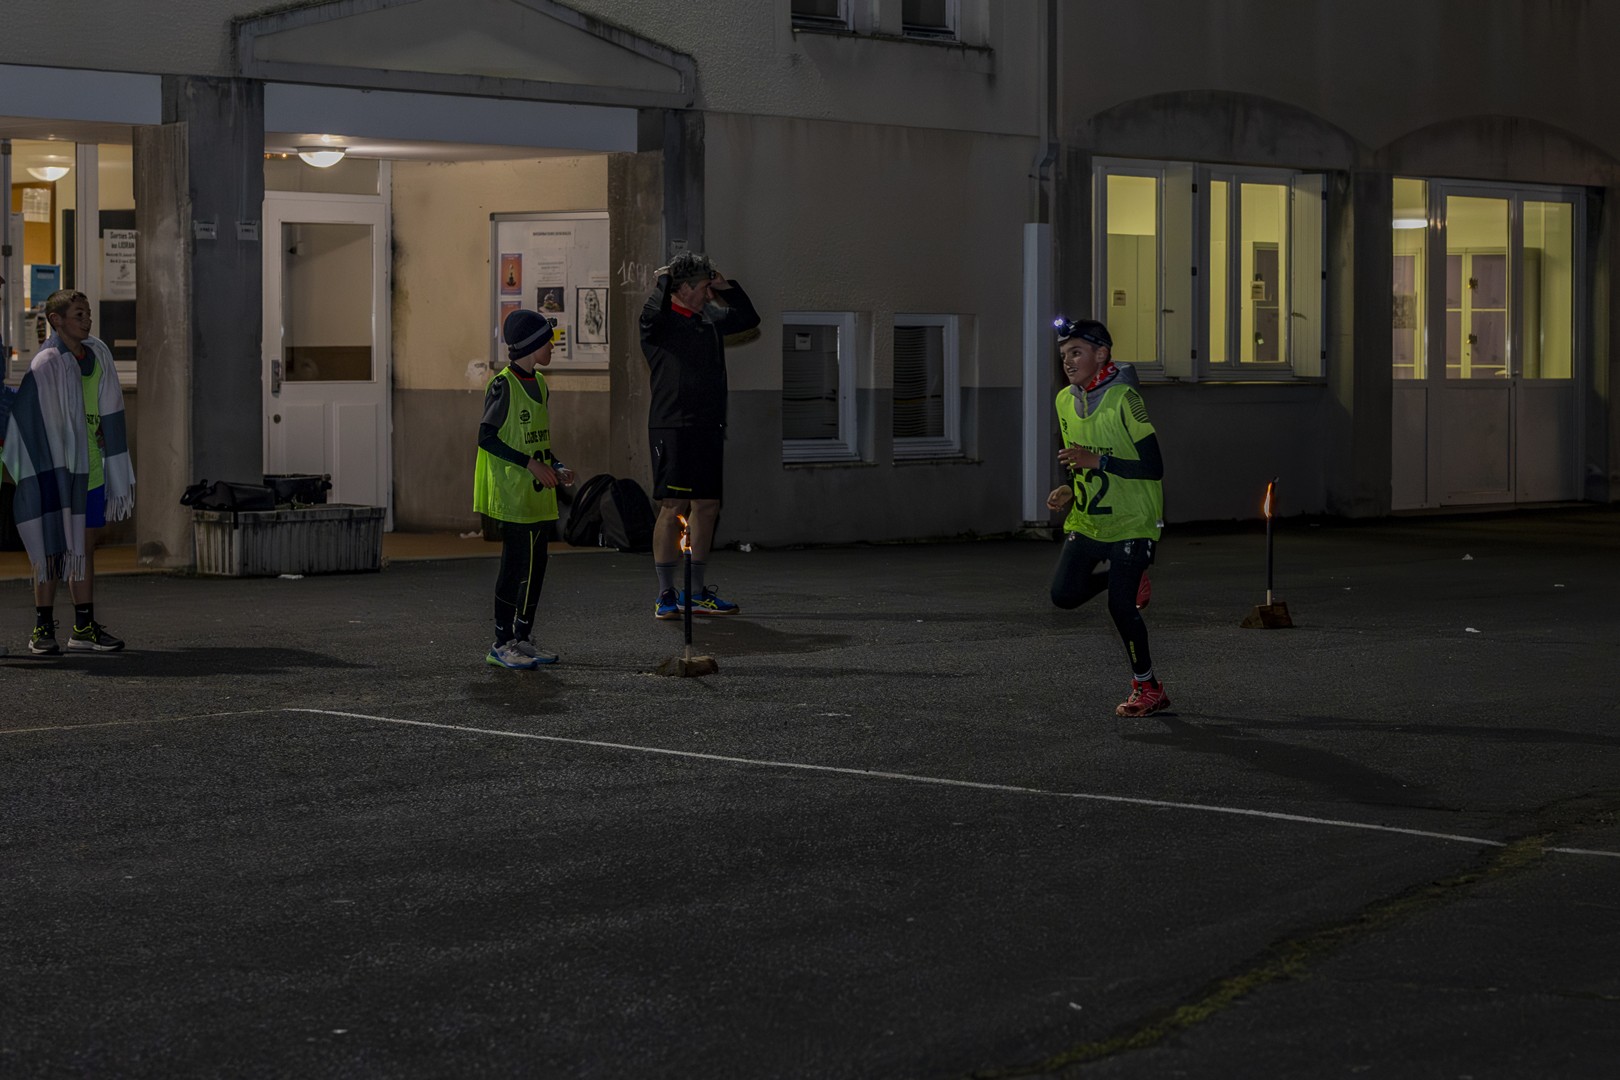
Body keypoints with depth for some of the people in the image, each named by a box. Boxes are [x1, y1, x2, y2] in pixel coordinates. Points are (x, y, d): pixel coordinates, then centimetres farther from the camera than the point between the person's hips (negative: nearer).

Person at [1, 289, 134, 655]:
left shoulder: (98, 353, 6)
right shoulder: (46, 364, -14)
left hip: (92, 470, 6)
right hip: (58, 470, -6)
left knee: (85, 548, 10)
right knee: (53, 549, -3)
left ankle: (84, 628, 15)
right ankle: (43, 629, 4)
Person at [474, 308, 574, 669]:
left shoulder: (539, 384, 14)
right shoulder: (503, 385, -12)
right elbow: (486, 437, -15)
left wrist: (556, 468, 6)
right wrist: (530, 464, -18)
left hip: (539, 493, 8)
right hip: (512, 493, -8)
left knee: (534, 565, 8)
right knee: (516, 565, -7)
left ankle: (523, 638, 16)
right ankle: (502, 643, -1)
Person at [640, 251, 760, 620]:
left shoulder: (709, 322, 17)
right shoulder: (661, 321, -5)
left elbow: (749, 318, 29)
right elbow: (653, 313, -28)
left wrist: (725, 286, 18)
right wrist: (663, 281, -12)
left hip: (708, 429, 8)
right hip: (673, 427, -8)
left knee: (707, 507, 8)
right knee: (673, 507, -8)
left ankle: (697, 593, 16)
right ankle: (666, 595, -4)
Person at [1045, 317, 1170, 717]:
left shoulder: (1124, 399, -18)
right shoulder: (1065, 401, 4)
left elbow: (1154, 467, -21)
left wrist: (1097, 461, -29)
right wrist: (1070, 492, -1)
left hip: (1131, 522, -6)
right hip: (1086, 521, 6)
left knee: (1120, 605, -10)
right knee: (1064, 593, -9)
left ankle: (1148, 688, 9)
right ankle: (1123, 580, 22)